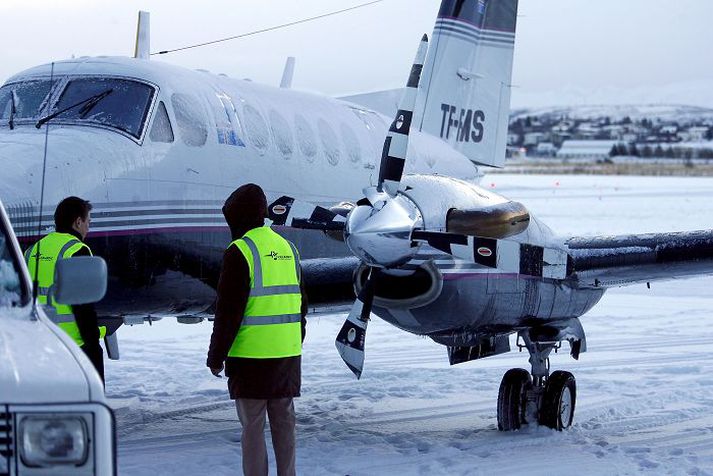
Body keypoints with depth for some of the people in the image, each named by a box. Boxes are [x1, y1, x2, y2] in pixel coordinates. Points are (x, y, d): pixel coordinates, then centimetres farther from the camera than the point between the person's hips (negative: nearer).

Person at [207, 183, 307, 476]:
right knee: (284, 422, 10)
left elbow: (228, 312, -12)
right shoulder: (288, 249, 12)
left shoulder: (240, 252, -11)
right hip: (287, 355, 7)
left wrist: (216, 356, -5)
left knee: (253, 425, -2)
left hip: (251, 358, -7)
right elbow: (300, 306, 18)